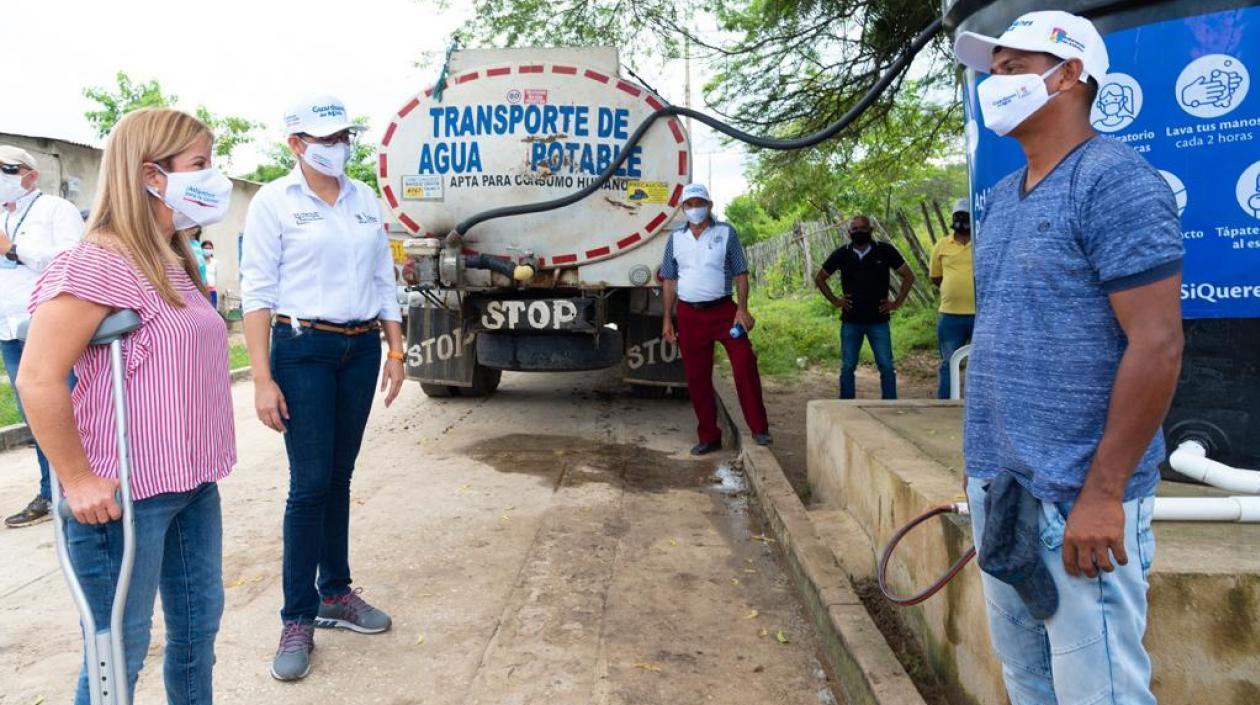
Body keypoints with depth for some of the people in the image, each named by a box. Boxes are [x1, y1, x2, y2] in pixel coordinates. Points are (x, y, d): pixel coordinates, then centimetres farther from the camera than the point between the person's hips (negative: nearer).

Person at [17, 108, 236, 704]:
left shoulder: (173, 265, 12)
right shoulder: (96, 264, -17)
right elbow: (38, 382, -20)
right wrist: (78, 481, -18)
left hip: (193, 482, 9)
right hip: (126, 496, -9)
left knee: (198, 622, 18)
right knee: (120, 652, 5)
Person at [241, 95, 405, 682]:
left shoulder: (365, 199, 11)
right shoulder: (275, 201, -3)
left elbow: (384, 281, 14)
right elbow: (257, 291, -7)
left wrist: (395, 352, 9)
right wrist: (262, 378, -13)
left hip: (361, 348, 5)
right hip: (303, 350, -4)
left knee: (340, 477, 12)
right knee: (309, 485, -4)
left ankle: (335, 594, 25)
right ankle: (297, 619, 8)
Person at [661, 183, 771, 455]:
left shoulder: (726, 233, 1)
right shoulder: (675, 238, 9)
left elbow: (740, 273, -1)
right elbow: (669, 280, 11)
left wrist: (742, 309, -12)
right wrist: (667, 319, 6)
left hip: (724, 310, -3)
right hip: (689, 314, 3)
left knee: (744, 364, -14)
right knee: (696, 377, 5)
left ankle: (759, 429, -2)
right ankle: (709, 437, 16)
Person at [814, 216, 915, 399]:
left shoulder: (885, 251, -2)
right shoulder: (841, 254, 2)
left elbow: (908, 276, 5)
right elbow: (819, 278, 14)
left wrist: (897, 302, 0)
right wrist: (834, 300, 5)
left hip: (879, 321, -1)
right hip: (850, 322, 2)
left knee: (886, 367, -1)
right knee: (847, 367, 6)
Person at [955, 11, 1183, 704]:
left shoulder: (1116, 182, -12)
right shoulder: (1002, 196, 13)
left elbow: (1156, 344, -18)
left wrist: (1102, 493, -20)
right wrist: (983, 453, 16)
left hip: (1075, 497, -8)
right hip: (997, 483, 8)